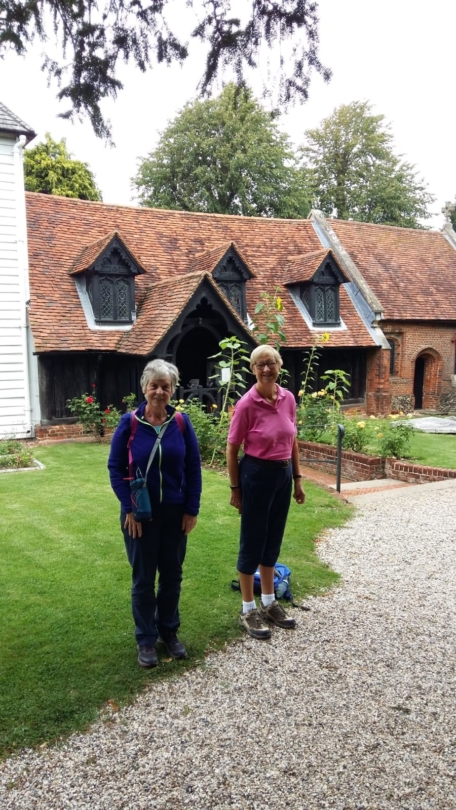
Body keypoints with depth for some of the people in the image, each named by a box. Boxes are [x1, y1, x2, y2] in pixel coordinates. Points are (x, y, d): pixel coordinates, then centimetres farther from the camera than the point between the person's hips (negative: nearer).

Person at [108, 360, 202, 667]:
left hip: (175, 512, 2)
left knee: (172, 574, 14)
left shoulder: (181, 422, -5)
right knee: (143, 578, 9)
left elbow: (194, 468, 0)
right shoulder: (129, 423, -10)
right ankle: (146, 639, 26)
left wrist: (192, 510, -3)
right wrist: (129, 508, -11)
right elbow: (115, 468, -5)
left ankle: (169, 631, 34)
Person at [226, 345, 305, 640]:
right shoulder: (246, 404, -16)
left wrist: (297, 479, 12)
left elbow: (292, 441, 11)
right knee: (252, 542, 5)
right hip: (256, 474, -6)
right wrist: (235, 488, -7)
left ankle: (269, 603, 33)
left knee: (273, 540, 17)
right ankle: (248, 610, 20)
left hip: (283, 474, 6)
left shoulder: (288, 398, 1)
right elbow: (232, 449, -9)